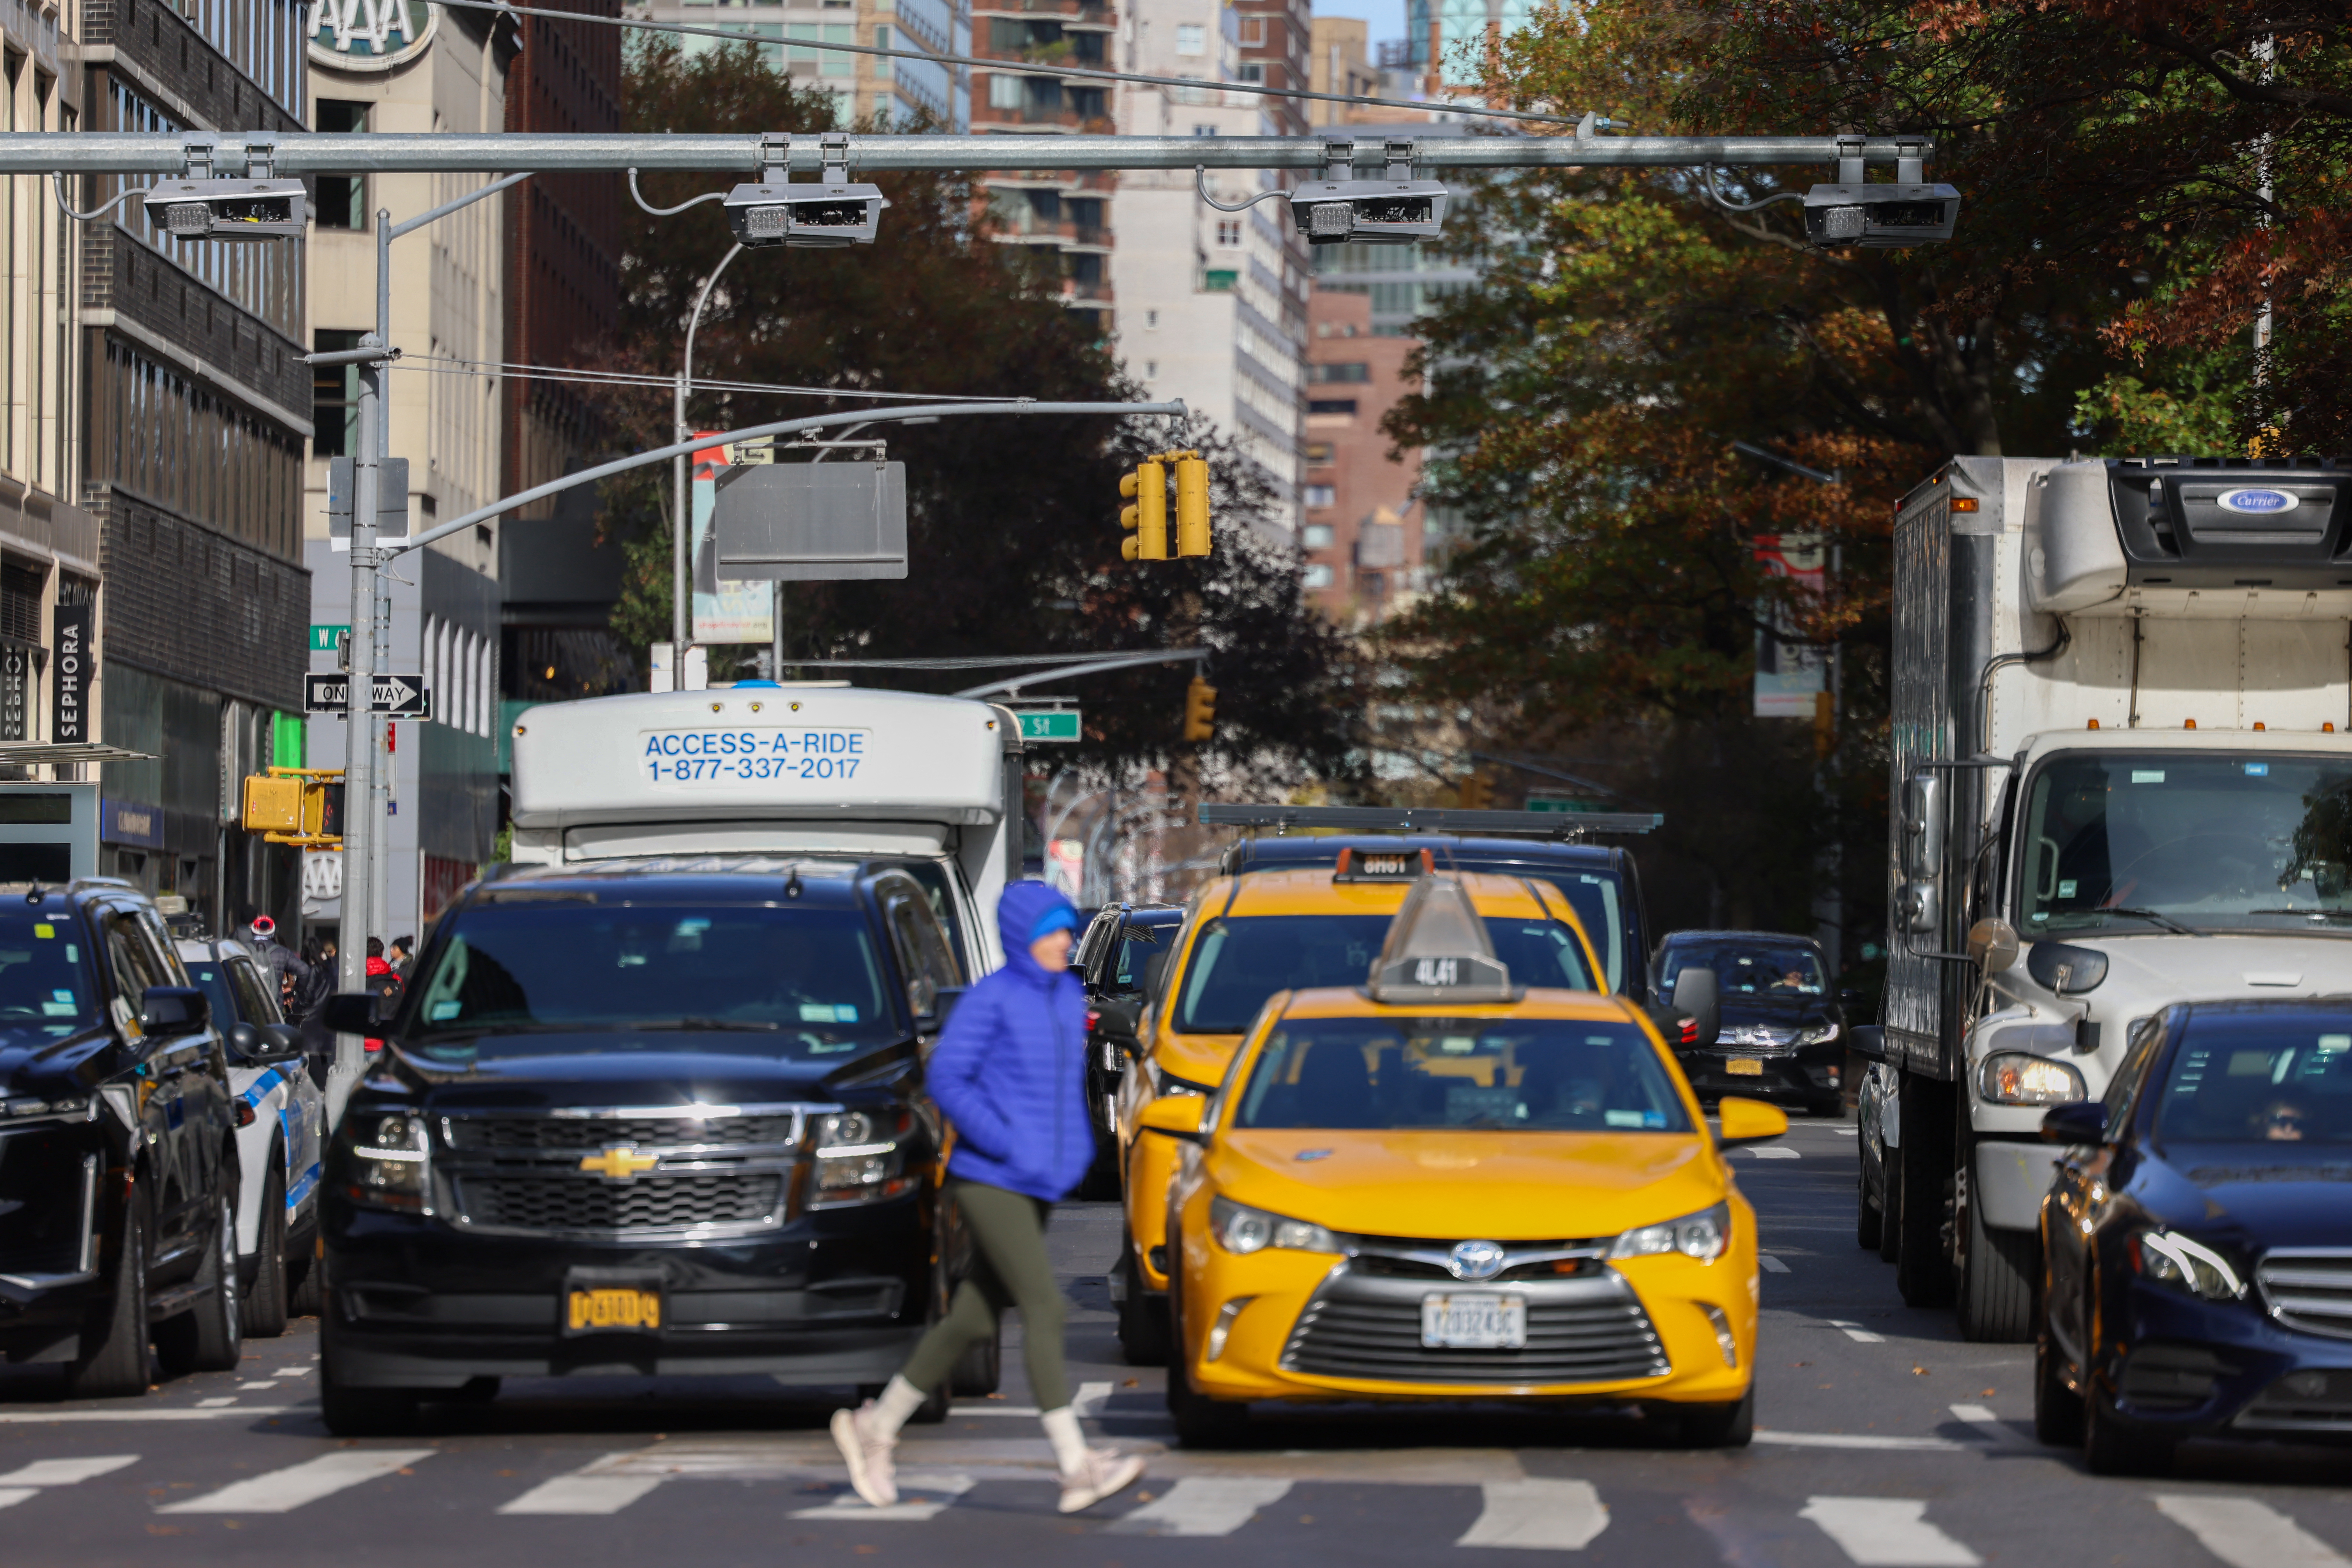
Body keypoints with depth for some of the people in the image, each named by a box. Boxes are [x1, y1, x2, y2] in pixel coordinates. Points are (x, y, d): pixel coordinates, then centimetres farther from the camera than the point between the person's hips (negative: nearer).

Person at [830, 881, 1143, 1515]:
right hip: (989, 1180, -8)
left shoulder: (1069, 995, 12)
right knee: (1044, 1309, -16)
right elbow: (946, 1078, -13)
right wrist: (1005, 1146, -19)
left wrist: (1079, 1146, 11)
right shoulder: (992, 999, -10)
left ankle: (873, 1428, 25)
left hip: (1038, 1187, 8)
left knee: (973, 1321, 11)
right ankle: (1076, 1467, -21)